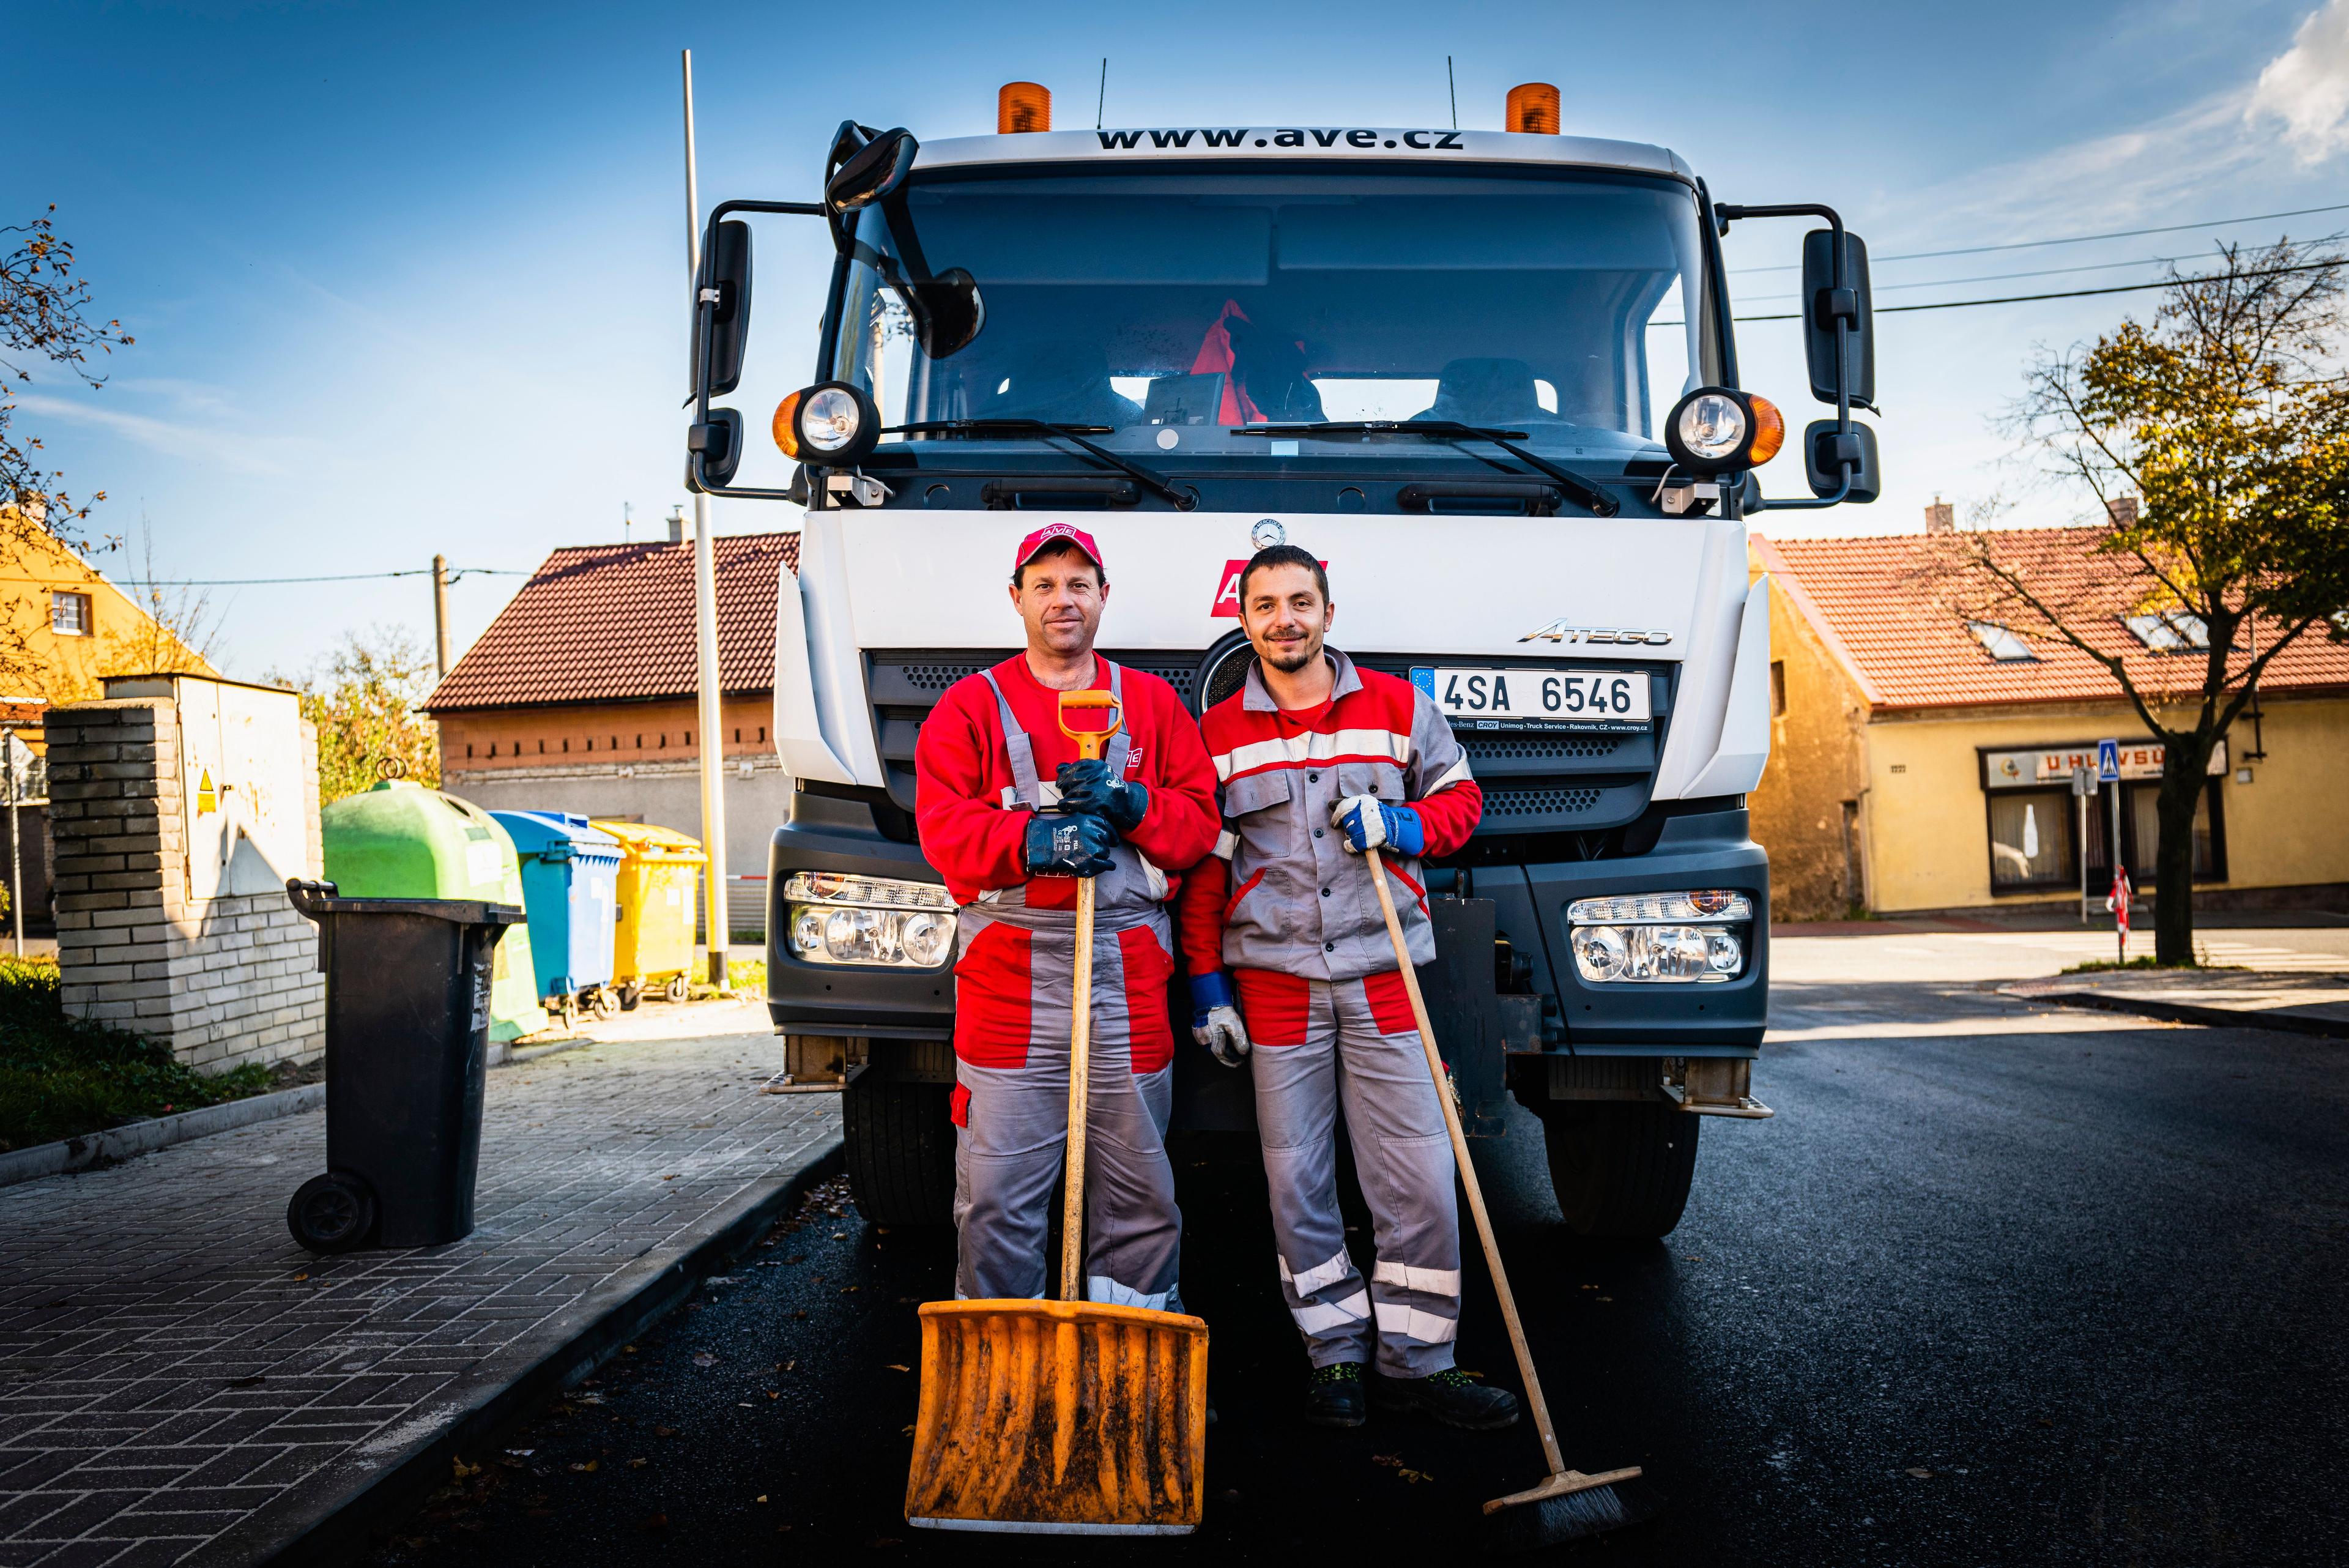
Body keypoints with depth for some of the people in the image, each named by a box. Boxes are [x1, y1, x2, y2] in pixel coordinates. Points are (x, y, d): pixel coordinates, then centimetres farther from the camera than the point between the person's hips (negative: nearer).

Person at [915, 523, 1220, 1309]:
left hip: (1130, 975, 2)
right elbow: (943, 829, -2)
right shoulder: (968, 706, 10)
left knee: (1140, 1187, 7)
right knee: (996, 1192, -2)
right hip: (1008, 971, -2)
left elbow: (1199, 819, 10)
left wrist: (1126, 803, -10)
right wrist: (1035, 839, -19)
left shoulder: (1153, 702, 16)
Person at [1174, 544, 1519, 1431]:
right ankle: (1336, 1358, 19)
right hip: (1274, 983, 0)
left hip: (1384, 978, 0)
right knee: (1297, 1183, 5)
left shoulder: (1398, 708, 6)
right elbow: (1202, 866, 8)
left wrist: (1401, 825, -8)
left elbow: (1460, 798, 14)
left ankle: (1417, 1362, 12)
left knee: (1420, 1182, -1)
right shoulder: (1218, 733, 7)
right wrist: (1207, 982, 4)